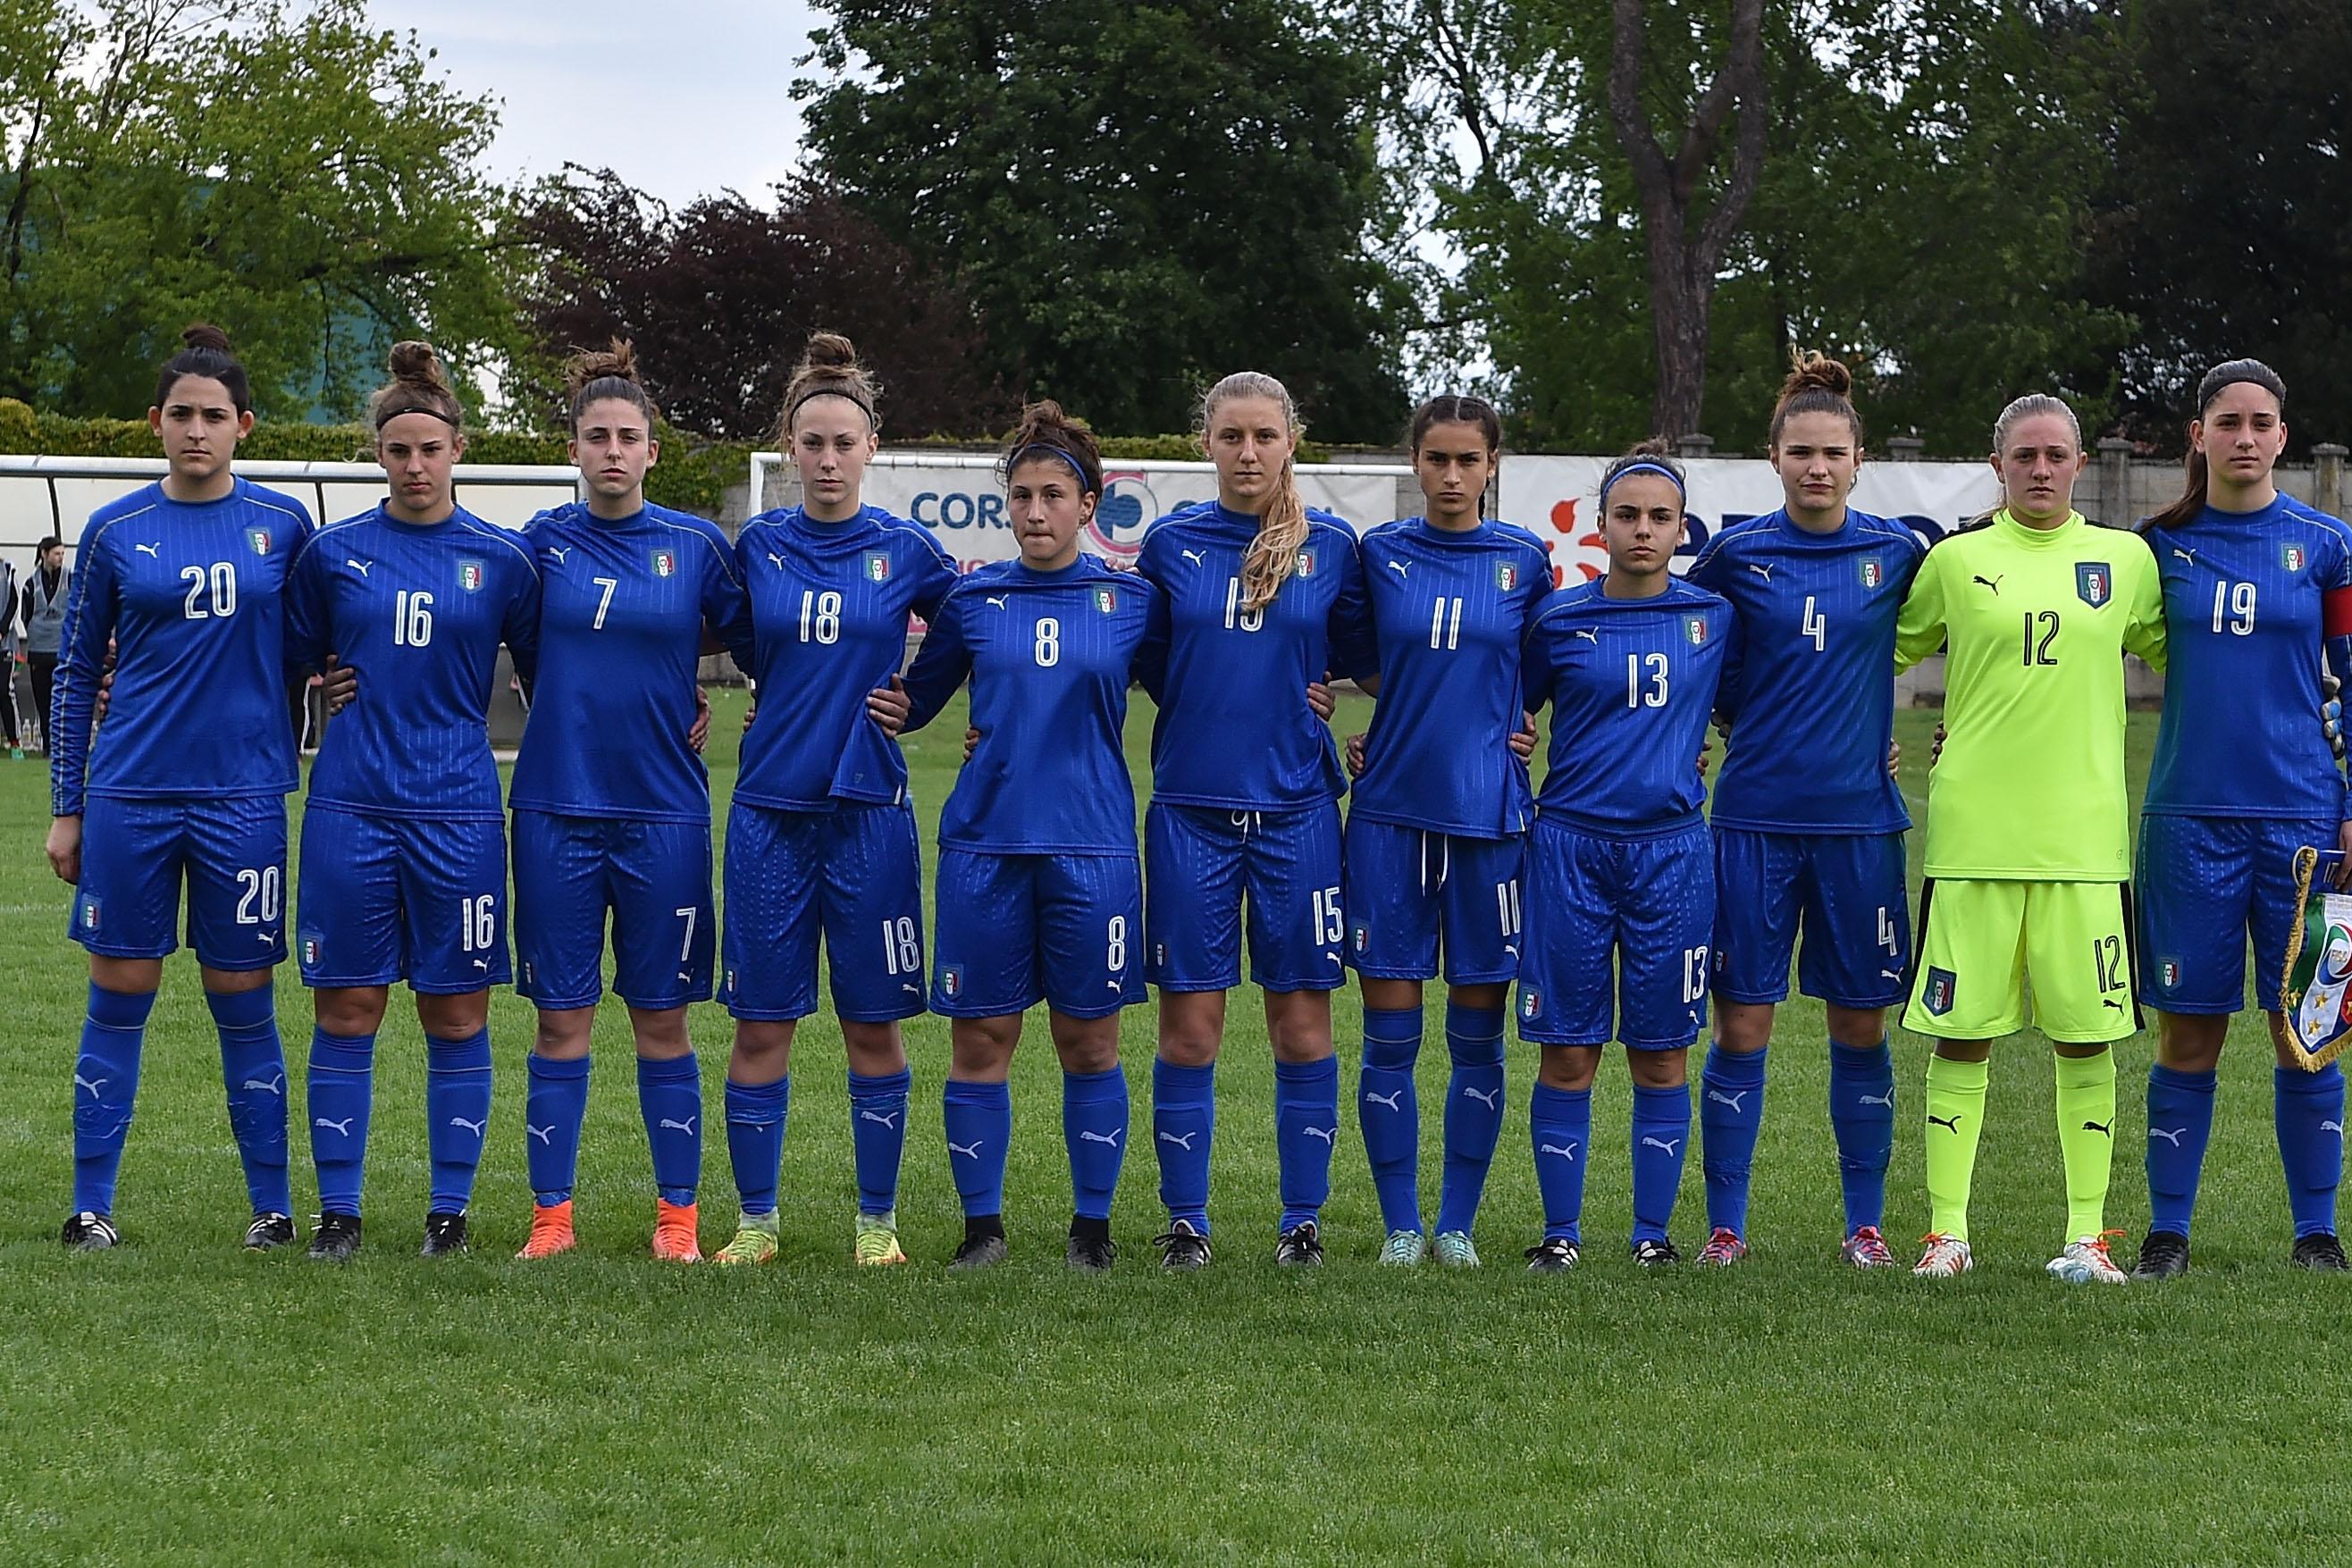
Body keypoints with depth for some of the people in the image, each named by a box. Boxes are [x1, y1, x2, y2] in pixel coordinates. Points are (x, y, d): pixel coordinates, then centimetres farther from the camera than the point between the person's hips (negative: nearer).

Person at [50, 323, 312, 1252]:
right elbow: (75, 672, 8)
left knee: (243, 1002, 3)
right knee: (119, 999, 3)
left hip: (243, 794, 0)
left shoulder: (284, 525, 2)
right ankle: (91, 1204, 12)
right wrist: (65, 808, 5)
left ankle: (272, 1206, 13)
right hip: (130, 794, 0)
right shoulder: (116, 532, 3)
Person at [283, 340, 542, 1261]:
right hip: (350, 804, 1)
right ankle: (338, 1210, 10)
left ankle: (450, 1209, 12)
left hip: (457, 808, -1)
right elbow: (292, 668, 16)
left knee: (457, 1013, 3)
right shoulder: (333, 553, 6)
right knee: (346, 1010, 2)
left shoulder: (502, 559, 4)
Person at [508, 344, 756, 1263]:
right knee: (561, 1020, 2)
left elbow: (758, 651, 9)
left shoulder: (698, 548, 1)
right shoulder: (544, 542, 4)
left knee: (662, 1020, 4)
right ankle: (551, 1217, 8)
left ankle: (677, 1218, 11)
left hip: (663, 812, -1)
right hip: (556, 807, 1)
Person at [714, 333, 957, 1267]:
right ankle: (755, 1220, 10)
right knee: (761, 1026, 1)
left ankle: (877, 1219, 13)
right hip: (769, 811, 1)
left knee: (873, 1027, 3)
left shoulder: (907, 552, 1)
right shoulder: (757, 548, 5)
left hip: (870, 812, -1)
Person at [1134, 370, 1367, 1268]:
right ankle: (1185, 1221, 10)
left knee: (1302, 1026, 2)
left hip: (1296, 811, 0)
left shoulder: (1331, 547, 3)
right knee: (1189, 1027, 0)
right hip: (1190, 808, 0)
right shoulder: (1171, 544, 4)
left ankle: (1303, 1220, 12)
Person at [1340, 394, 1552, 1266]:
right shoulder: (1379, 555, 4)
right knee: (1389, 1034, 0)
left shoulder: (1525, 561, 4)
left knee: (1478, 1036, 3)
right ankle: (1400, 1223, 9)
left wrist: (1509, 726, 2)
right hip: (1391, 810, 0)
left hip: (1488, 813, 0)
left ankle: (1458, 1222, 13)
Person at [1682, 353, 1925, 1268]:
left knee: (1861, 1029, 5)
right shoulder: (1735, 555, 1)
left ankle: (1866, 1222, 16)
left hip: (1860, 818, 1)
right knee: (1741, 1027, -1)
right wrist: (1754, 720, 8)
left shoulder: (1898, 553, 2)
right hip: (1755, 817, -1)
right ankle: (1725, 1224, 7)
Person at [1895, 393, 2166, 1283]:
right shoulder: (1954, 560, 6)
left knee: (2086, 1034, 1)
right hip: (1973, 832, -1)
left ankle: (2086, 1234, 9)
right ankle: (1947, 1232, 8)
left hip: (2084, 833, 1)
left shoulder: (2126, 559, 9)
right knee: (1961, 1034, 1)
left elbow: (2175, 659, 21)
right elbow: (1887, 653, 18)